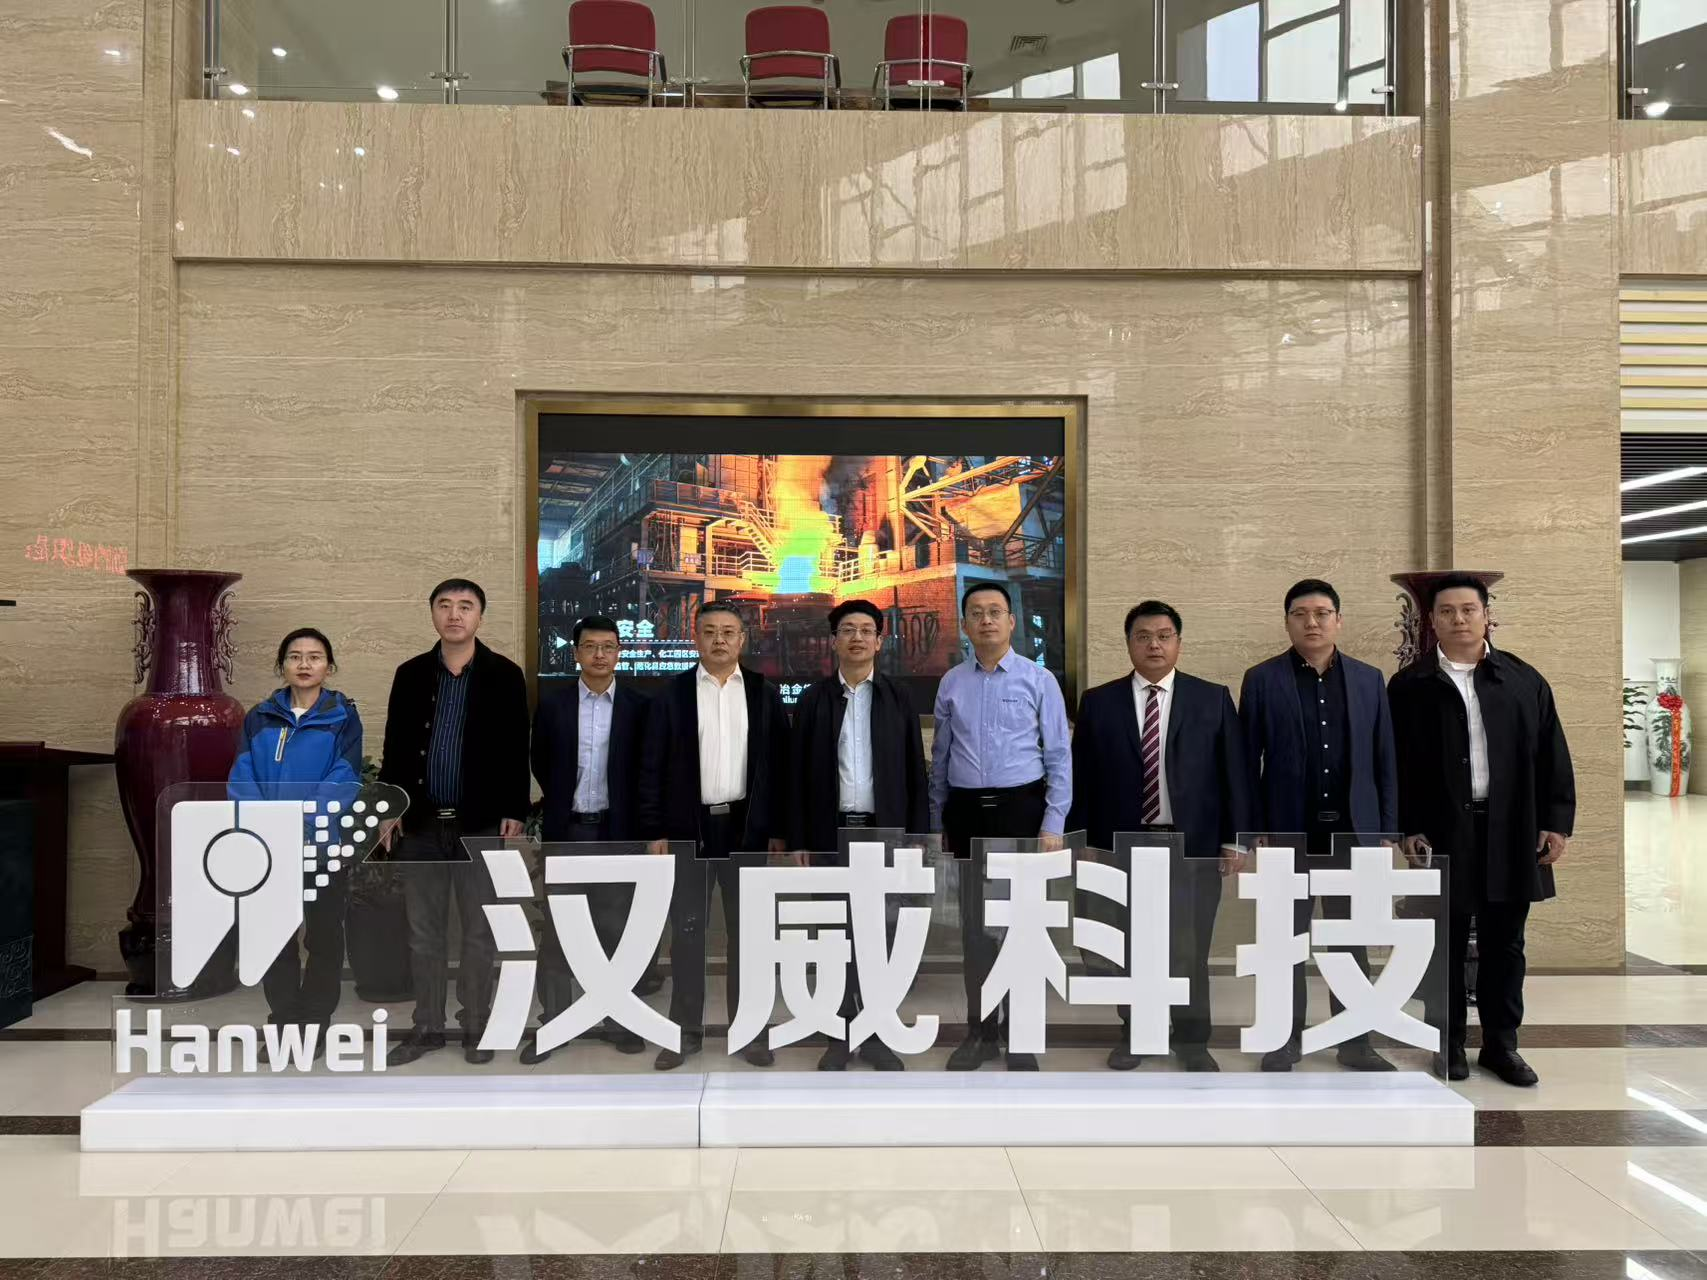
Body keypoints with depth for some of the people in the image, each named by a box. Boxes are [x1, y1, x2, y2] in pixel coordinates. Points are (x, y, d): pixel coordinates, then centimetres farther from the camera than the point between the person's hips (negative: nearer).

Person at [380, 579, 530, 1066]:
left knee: (480, 932, 5)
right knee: (423, 932, 10)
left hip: (482, 823, -2)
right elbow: (395, 747, 9)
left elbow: (517, 751, -3)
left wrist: (514, 812, -8)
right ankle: (426, 1027, 21)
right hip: (422, 822, 3)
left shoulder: (504, 675, -2)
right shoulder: (411, 674, 7)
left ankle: (475, 1027, 18)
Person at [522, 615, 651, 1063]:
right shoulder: (553, 705, 3)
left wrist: (634, 818, 2)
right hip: (566, 831, 1)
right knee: (556, 932, 5)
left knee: (615, 931, 6)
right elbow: (541, 764, 13)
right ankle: (551, 1025, 12)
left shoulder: (639, 706, -2)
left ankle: (619, 1020, 17)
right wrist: (563, 803, 11)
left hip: (617, 831, -1)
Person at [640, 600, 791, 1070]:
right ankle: (685, 1031, 15)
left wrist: (780, 829, 0)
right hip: (689, 827, -1)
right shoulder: (672, 693, 1)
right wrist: (655, 831, -5)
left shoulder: (765, 693, 4)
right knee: (687, 931, 5)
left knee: (747, 930, 7)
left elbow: (779, 764, 4)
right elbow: (653, 767, 0)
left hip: (748, 826, 1)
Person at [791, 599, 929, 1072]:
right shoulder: (813, 699, 4)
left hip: (885, 831, 0)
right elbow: (799, 774, 4)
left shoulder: (899, 699, 5)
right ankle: (840, 1034, 14)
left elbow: (915, 774, 4)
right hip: (831, 832, 0)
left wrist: (918, 837, -2)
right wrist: (798, 839, -1)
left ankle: (876, 1034, 14)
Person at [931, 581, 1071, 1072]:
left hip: (1020, 808, -2)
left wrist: (1053, 824, -10)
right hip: (966, 812, 3)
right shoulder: (951, 683, 6)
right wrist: (938, 823, 9)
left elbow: (1059, 756, -4)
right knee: (974, 924, 9)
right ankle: (980, 1030, 22)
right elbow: (940, 757, 11)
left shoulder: (1039, 680, -3)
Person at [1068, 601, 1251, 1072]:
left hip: (1194, 845, 0)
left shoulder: (1213, 699, 3)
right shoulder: (1098, 702, 3)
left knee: (1190, 950, 7)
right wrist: (1084, 842, 0)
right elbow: (1082, 778, 4)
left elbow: (1234, 773, 2)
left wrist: (1233, 840, -2)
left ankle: (1192, 1040, 22)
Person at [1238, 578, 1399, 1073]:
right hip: (1288, 833, -2)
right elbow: (1248, 763, -2)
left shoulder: (1369, 679, 6)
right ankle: (1285, 1041, 18)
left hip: (1352, 832, 2)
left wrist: (1387, 830, 2)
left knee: (1352, 943, 11)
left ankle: (1355, 1042, 22)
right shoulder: (1262, 680, -2)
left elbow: (1384, 762, 7)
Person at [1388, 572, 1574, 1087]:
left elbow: (1551, 756, 6)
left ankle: (1501, 1043, 20)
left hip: (1511, 831, 2)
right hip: (1443, 833, -2)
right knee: (1448, 944, 7)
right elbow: (1398, 765, -1)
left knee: (1504, 944, 9)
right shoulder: (1410, 686, 0)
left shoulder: (1524, 680, 6)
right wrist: (1408, 829, -7)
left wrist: (1556, 821, 0)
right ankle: (1451, 1042, 18)